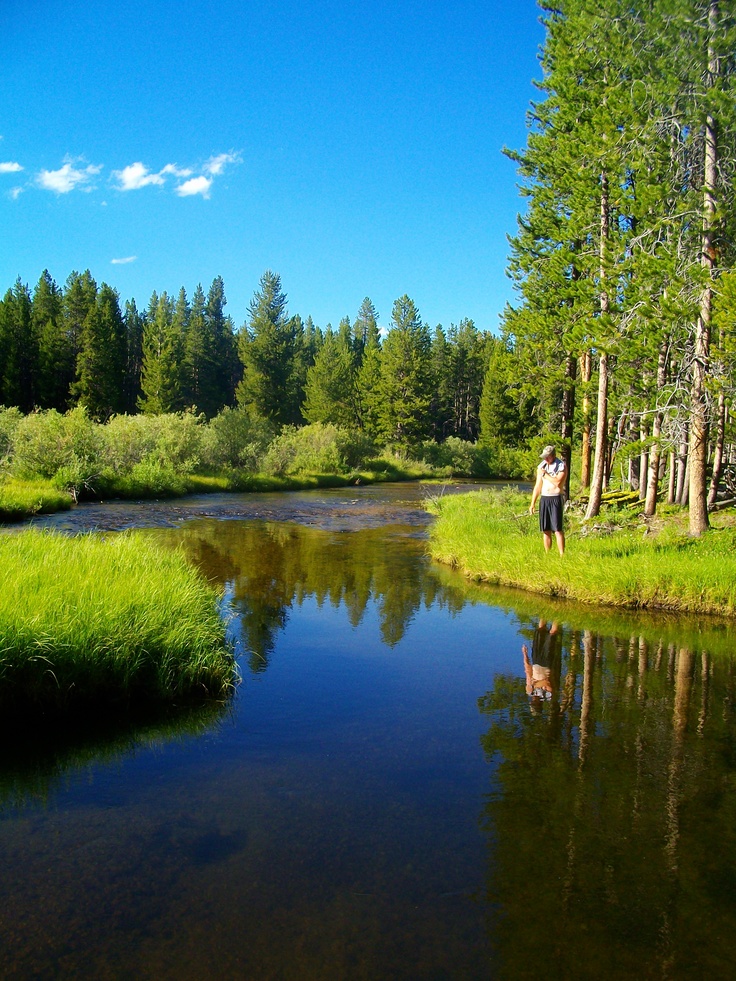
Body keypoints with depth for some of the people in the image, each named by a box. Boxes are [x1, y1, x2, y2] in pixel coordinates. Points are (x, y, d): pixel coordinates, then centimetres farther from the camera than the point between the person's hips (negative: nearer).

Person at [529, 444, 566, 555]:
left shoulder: (561, 466, -4)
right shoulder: (541, 466, 13)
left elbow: (558, 482, -20)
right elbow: (537, 486, 17)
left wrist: (545, 474, -10)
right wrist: (533, 503, 13)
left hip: (556, 499, -5)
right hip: (544, 499, 5)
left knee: (557, 529, -10)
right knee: (545, 529, 5)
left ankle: (562, 555, -9)